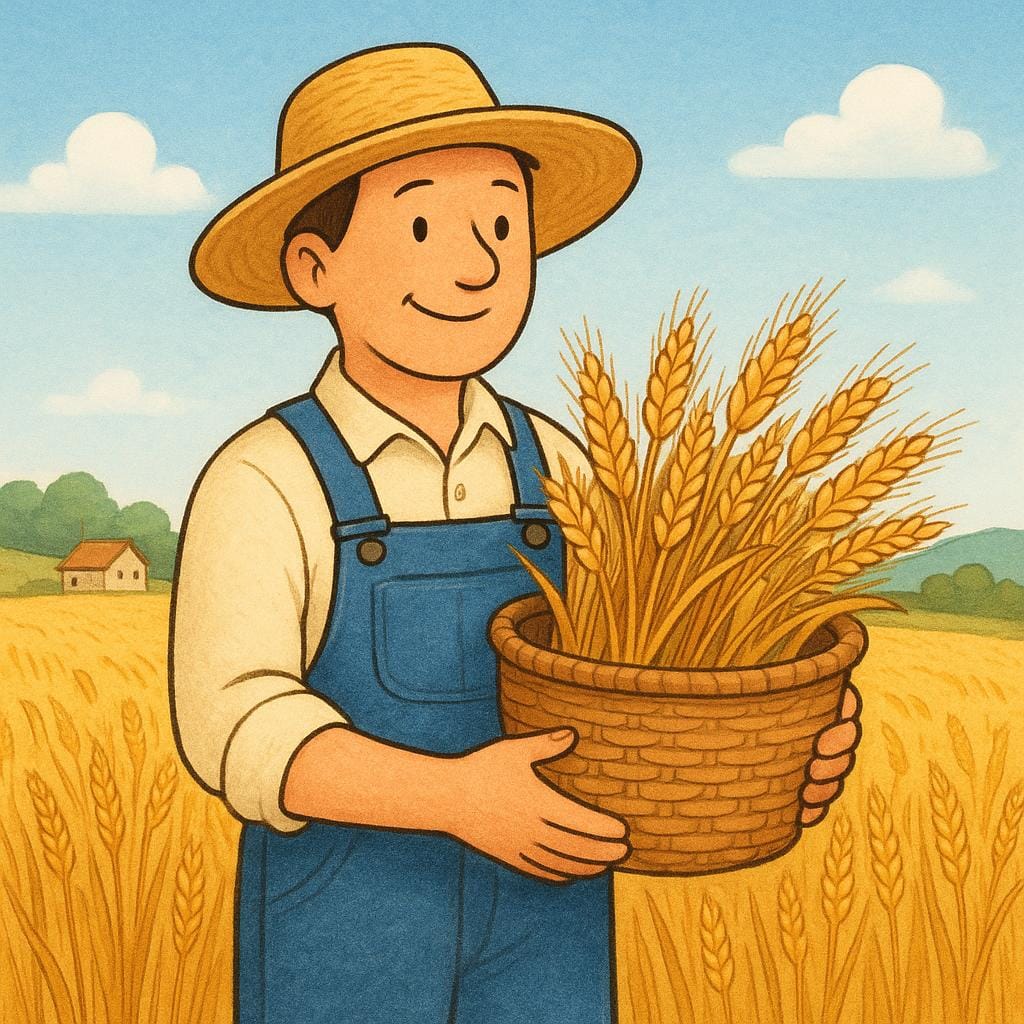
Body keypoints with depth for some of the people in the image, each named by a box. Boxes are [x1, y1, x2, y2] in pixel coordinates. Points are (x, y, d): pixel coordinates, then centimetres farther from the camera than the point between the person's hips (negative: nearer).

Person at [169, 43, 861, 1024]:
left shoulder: (553, 467, 1)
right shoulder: (265, 483, -14)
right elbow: (234, 721, -22)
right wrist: (454, 795, -34)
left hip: (545, 928, 4)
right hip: (341, 943, -4)